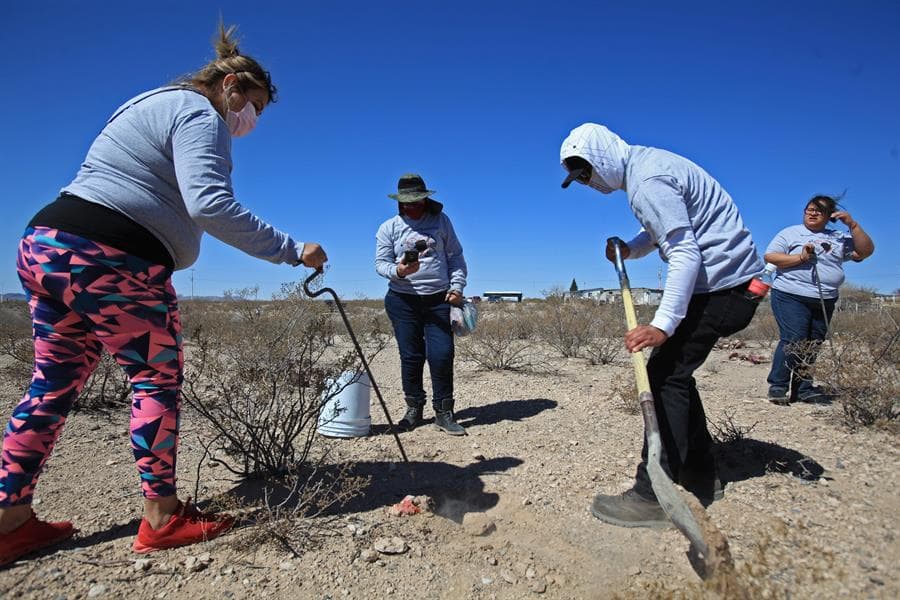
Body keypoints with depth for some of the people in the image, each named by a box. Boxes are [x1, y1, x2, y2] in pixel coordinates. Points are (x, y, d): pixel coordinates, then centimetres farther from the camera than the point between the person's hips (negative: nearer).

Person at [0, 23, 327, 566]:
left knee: (54, 385, 14)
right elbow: (210, 204, -24)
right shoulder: (199, 115, -7)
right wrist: (290, 250, -21)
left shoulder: (157, 104, 25)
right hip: (112, 260, -10)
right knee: (159, 380, 0)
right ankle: (161, 519, 10)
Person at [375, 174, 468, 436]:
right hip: (403, 300, 0)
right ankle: (414, 409, 21)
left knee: (442, 355, -6)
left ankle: (443, 412, 8)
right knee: (411, 356, 3)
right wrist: (398, 270, -21)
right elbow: (380, 263, 0)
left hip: (438, 299, 0)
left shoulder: (441, 220, 9)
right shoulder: (389, 227, 6)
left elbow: (455, 256, 11)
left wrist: (457, 286, -1)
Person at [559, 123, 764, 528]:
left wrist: (663, 325, -31)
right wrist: (630, 248, 3)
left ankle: (651, 497, -6)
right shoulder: (644, 164, 13)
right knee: (674, 372, 13)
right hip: (727, 279, 10)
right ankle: (701, 476, 25)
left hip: (722, 282, -10)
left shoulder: (647, 180, -19)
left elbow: (685, 253, -26)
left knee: (664, 375, -11)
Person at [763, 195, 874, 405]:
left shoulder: (839, 238, 18)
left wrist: (852, 225, 0)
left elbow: (865, 251, 7)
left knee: (812, 346, 6)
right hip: (791, 296, -5)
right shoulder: (790, 233, 5)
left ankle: (803, 388, 12)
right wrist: (800, 257, -15)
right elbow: (769, 256, -5)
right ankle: (777, 386, -6)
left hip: (825, 301, 5)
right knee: (793, 341, -13)